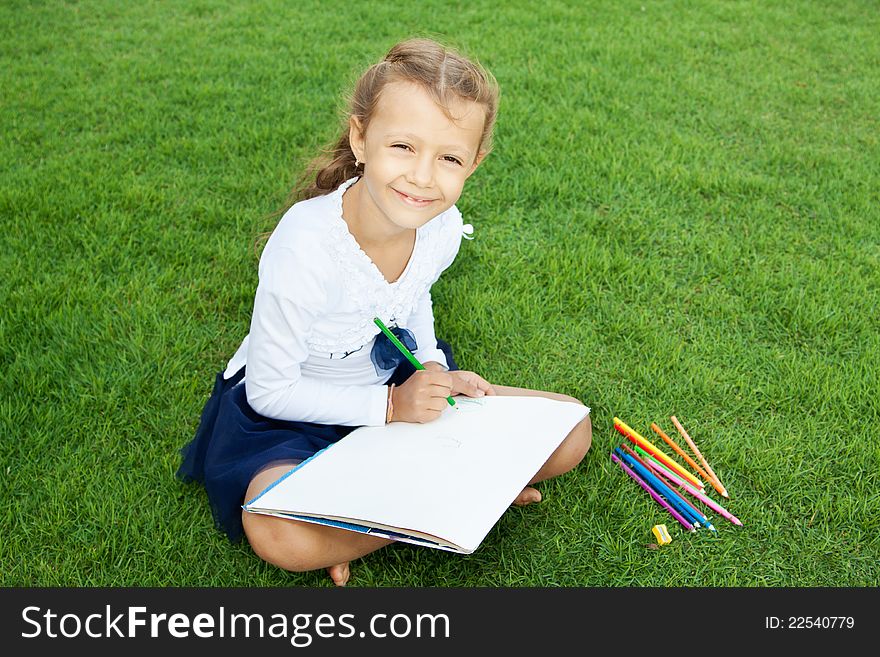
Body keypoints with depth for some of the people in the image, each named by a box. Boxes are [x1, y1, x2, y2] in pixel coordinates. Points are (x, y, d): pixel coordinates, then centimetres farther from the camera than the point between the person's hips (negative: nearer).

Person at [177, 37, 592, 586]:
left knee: (570, 431, -4)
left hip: (401, 384, 5)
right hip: (292, 404, -5)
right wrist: (390, 408, -23)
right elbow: (269, 389, -21)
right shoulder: (305, 248, -33)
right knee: (281, 535, -37)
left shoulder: (444, 227, -15)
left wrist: (434, 371, -8)